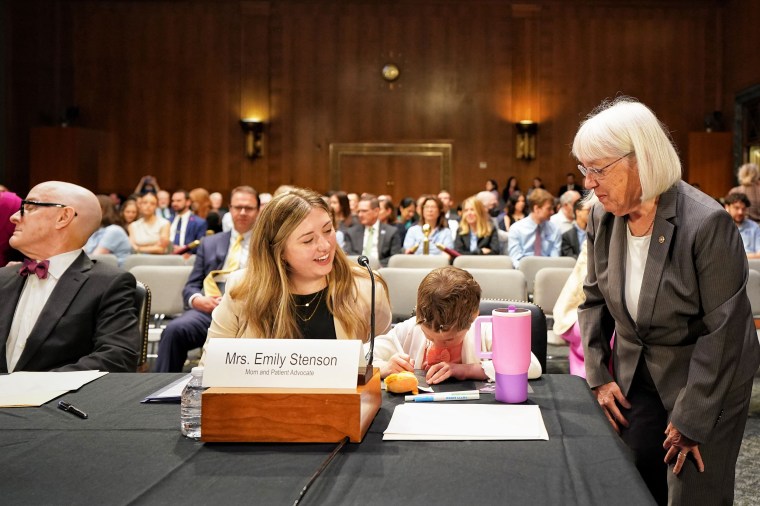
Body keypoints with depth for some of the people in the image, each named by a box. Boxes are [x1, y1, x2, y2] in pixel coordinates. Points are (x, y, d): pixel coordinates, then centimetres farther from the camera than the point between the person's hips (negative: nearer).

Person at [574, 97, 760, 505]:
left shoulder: (707, 223, -25)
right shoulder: (603, 217, -6)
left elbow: (723, 332, -21)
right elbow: (594, 300, 8)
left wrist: (690, 421, -17)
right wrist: (598, 376, 1)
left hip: (708, 385, -5)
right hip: (636, 378, 5)